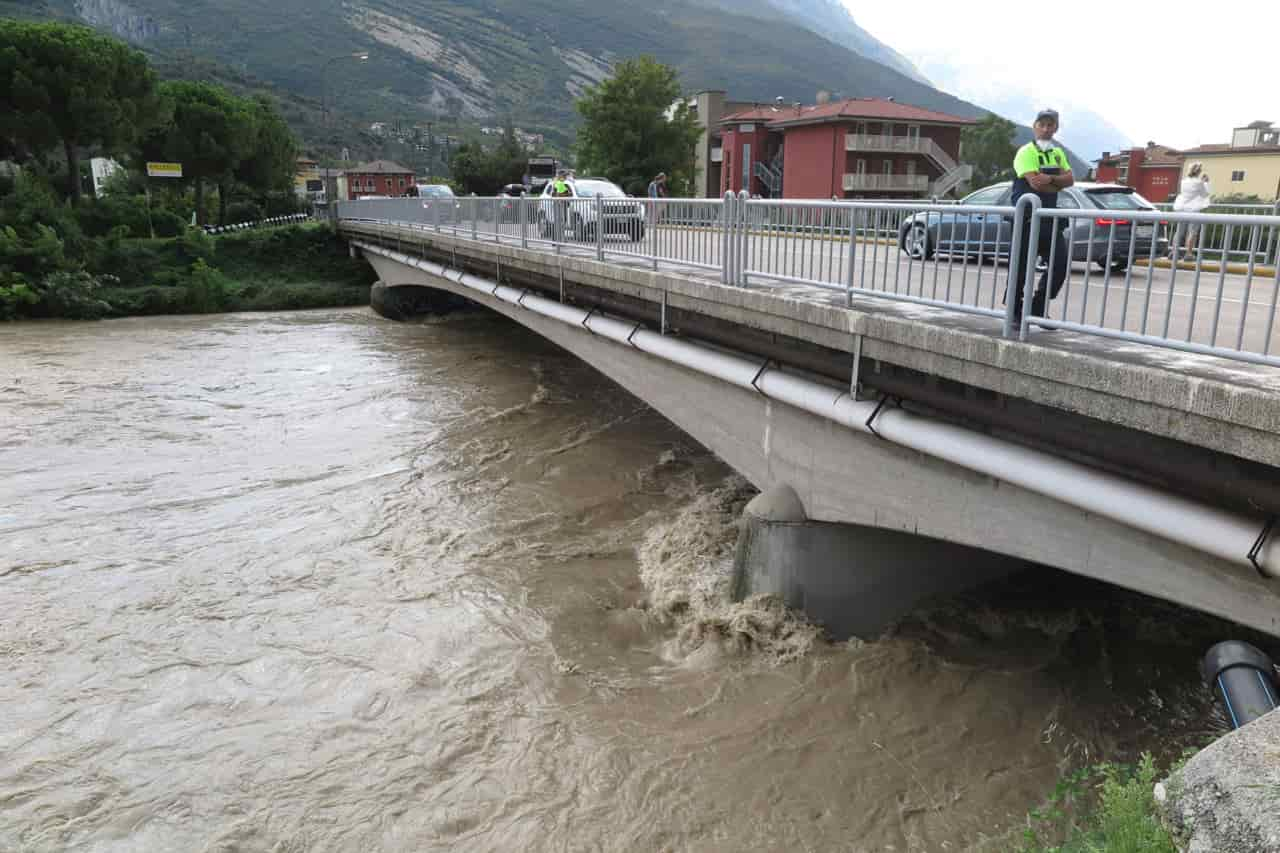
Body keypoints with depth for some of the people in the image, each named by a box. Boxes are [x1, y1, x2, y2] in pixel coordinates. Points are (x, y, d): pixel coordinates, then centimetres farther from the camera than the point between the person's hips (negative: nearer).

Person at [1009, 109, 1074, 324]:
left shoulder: (1058, 153, 17)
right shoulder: (1026, 152, -7)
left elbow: (1070, 179, 5)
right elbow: (1035, 183, -19)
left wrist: (1050, 179, -13)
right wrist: (1059, 185, -4)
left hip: (1050, 217, 7)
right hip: (1027, 217, -7)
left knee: (1061, 263, 1)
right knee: (1021, 266, -3)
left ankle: (1038, 309, 12)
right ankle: (1015, 313, 7)